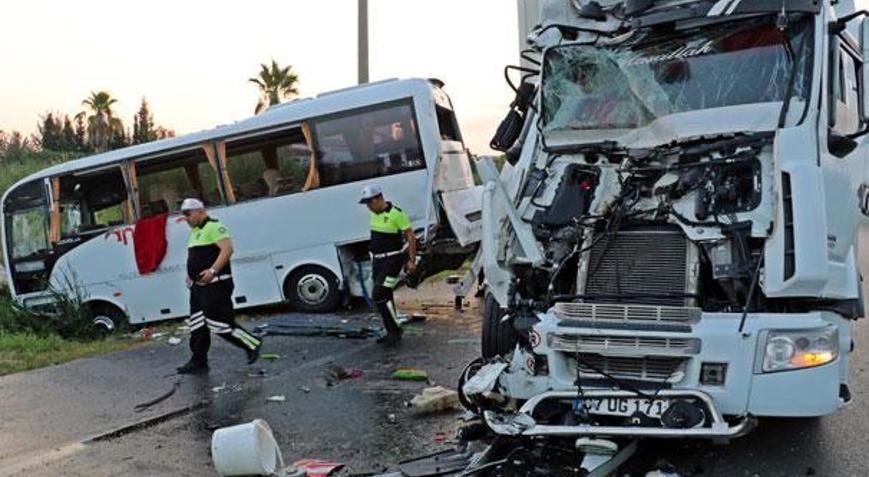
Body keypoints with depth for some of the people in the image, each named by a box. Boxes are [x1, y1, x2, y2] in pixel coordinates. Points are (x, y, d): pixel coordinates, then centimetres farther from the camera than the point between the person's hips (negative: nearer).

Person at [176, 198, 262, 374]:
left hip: (215, 285, -10)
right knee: (197, 326, 9)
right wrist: (191, 275, 16)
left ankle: (252, 345, 5)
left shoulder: (213, 227, -11)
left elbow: (227, 249, -22)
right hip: (198, 286, 10)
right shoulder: (195, 232, 20)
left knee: (219, 324, -10)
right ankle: (199, 362, 15)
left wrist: (213, 270, -30)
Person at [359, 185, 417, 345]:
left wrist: (411, 260, -15)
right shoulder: (375, 214, 9)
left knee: (379, 295, -15)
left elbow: (411, 237, -13)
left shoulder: (396, 214, -16)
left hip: (392, 260, -8)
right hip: (377, 260, 8)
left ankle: (395, 331, -5)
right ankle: (392, 332, 20)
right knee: (384, 297, 10)